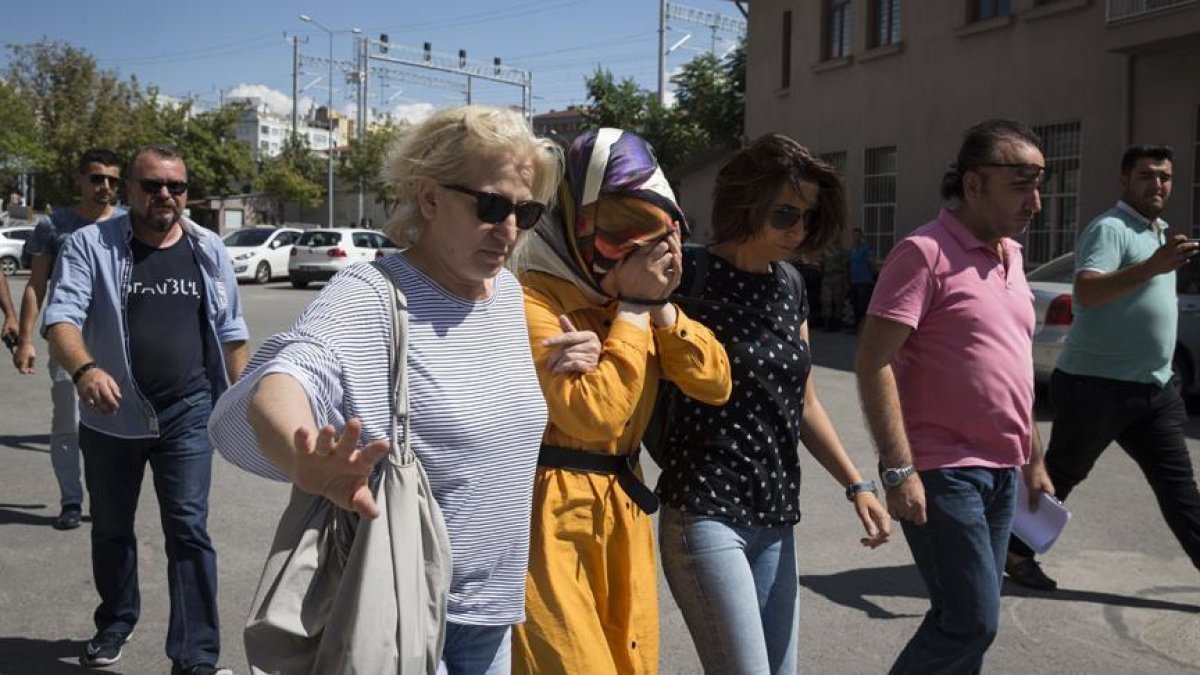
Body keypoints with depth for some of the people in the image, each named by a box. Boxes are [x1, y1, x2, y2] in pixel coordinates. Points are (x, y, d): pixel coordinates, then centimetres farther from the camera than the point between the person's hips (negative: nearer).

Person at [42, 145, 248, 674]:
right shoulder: (90, 245, -5)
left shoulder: (207, 250, 4)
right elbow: (60, 316, -16)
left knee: (188, 528, -4)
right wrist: (84, 369, -36)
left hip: (187, 413, 0)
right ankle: (116, 620, 41)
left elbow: (230, 332, 10)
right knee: (111, 527, 17)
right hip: (112, 414, 0)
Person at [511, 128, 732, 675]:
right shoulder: (535, 301, -18)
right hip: (554, 511, -7)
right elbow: (594, 414, -26)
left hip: (622, 505, 8)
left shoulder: (633, 296, 7)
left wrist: (663, 307, -10)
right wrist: (633, 308, -20)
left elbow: (716, 385, 3)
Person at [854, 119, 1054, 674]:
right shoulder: (926, 253, -13)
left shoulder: (1009, 256, 13)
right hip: (943, 474, -8)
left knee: (969, 621, 13)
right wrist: (899, 470, -22)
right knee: (972, 621, -9)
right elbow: (873, 363, -18)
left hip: (1000, 473, 8)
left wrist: (1034, 461, 21)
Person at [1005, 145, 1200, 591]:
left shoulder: (1156, 230, 16)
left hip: (1152, 388, 8)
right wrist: (1152, 266, -41)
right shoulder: (1109, 229, -14)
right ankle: (1017, 551, 20)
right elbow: (1085, 291, -31)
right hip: (1097, 386, -8)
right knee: (1061, 474, 4)